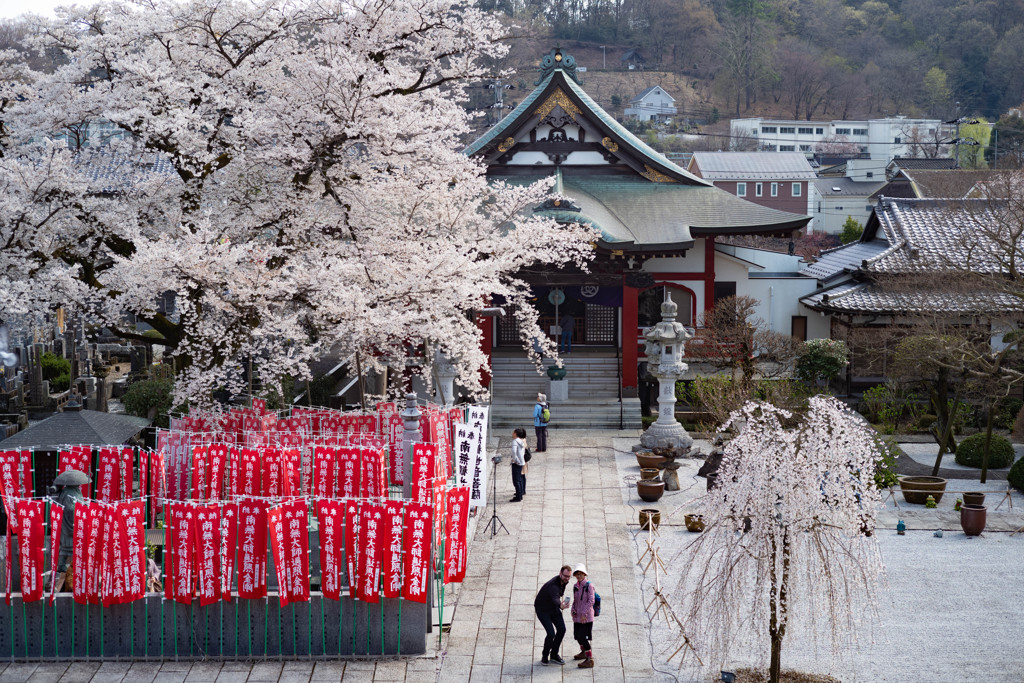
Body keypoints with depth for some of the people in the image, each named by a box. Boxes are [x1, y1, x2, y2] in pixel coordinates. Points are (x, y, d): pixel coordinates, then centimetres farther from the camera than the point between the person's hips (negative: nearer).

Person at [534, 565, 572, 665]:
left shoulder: (564, 581, -9)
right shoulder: (553, 585, -37)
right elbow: (555, 599, -57)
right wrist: (561, 605, -78)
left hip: (553, 608, 8)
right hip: (542, 610, -8)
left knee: (561, 629, 0)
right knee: (551, 633, -16)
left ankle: (554, 655, 15)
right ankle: (545, 656, 8)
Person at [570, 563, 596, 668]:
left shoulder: (589, 586, -12)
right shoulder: (575, 587, 9)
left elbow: (591, 601, -15)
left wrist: (584, 614, -20)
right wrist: (573, 610, 1)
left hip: (586, 616, -8)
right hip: (577, 616, 8)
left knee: (583, 638, -12)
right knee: (578, 636, 20)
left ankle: (590, 659, -9)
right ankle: (584, 653, 43)